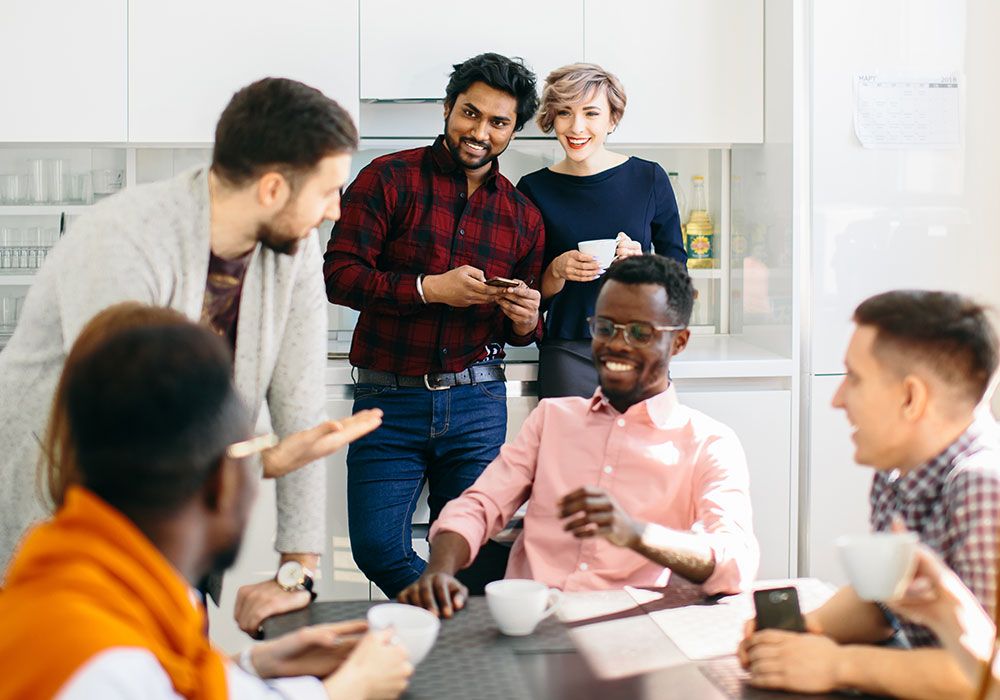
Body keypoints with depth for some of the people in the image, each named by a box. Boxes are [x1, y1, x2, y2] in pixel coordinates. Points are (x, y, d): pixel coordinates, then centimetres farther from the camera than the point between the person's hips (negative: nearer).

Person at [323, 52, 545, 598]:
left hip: (476, 403, 2)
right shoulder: (390, 179, 0)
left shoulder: (521, 215, 11)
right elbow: (338, 275, -8)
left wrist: (525, 320, -4)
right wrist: (430, 288, -16)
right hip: (389, 399, -2)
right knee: (377, 547, -6)